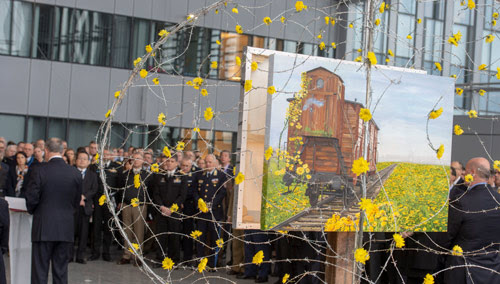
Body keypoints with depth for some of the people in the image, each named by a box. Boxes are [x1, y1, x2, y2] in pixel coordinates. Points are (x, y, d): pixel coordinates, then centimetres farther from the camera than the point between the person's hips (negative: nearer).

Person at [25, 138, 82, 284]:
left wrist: (33, 211, 12)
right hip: (66, 228, 3)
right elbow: (76, 202, 8)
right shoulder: (75, 173, 1)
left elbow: (31, 198, -8)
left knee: (40, 271, 2)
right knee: (61, 269, 10)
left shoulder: (39, 170, -9)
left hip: (43, 228, -3)